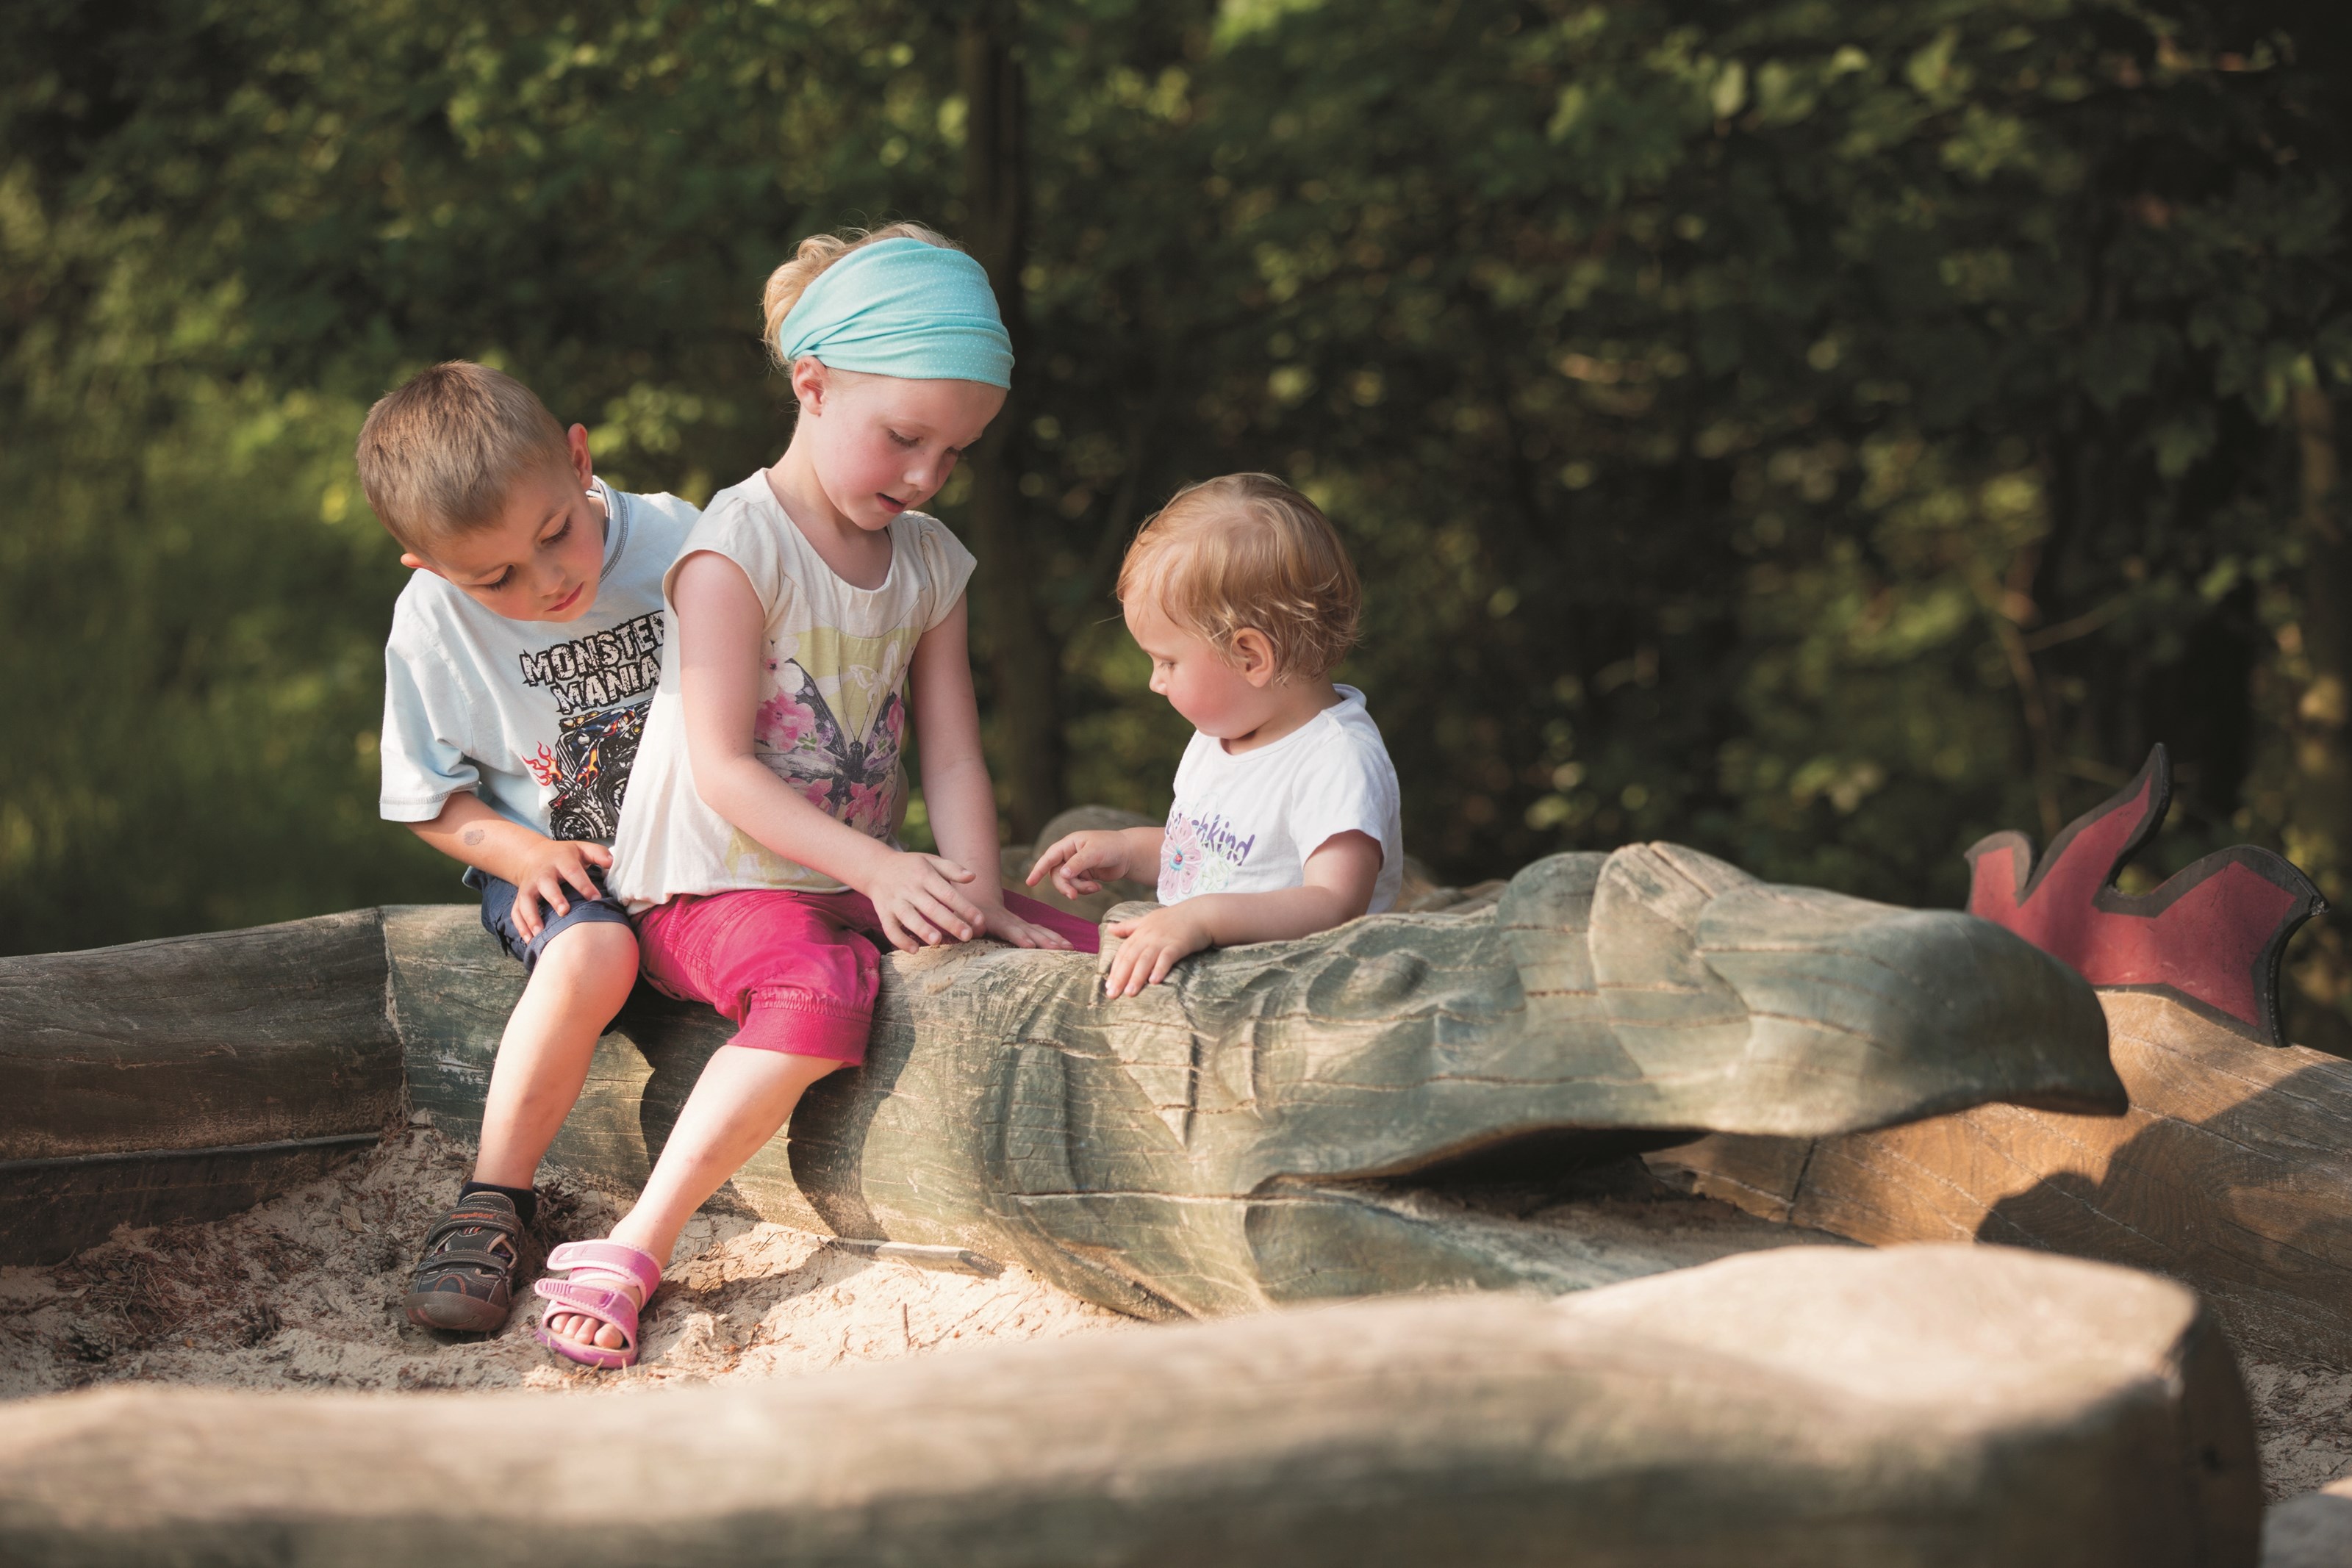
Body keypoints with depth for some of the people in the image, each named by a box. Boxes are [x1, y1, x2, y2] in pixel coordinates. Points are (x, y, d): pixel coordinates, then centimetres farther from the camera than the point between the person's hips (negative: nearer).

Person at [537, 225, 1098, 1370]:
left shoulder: (929, 563, 9)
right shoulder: (738, 547, -14)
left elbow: (952, 757, 6)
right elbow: (722, 769, -19)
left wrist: (975, 891, -12)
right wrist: (877, 869, -26)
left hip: (865, 883, 7)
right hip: (713, 889, -7)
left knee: (1078, 950, -7)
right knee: (825, 987, -37)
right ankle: (633, 1250, -33)